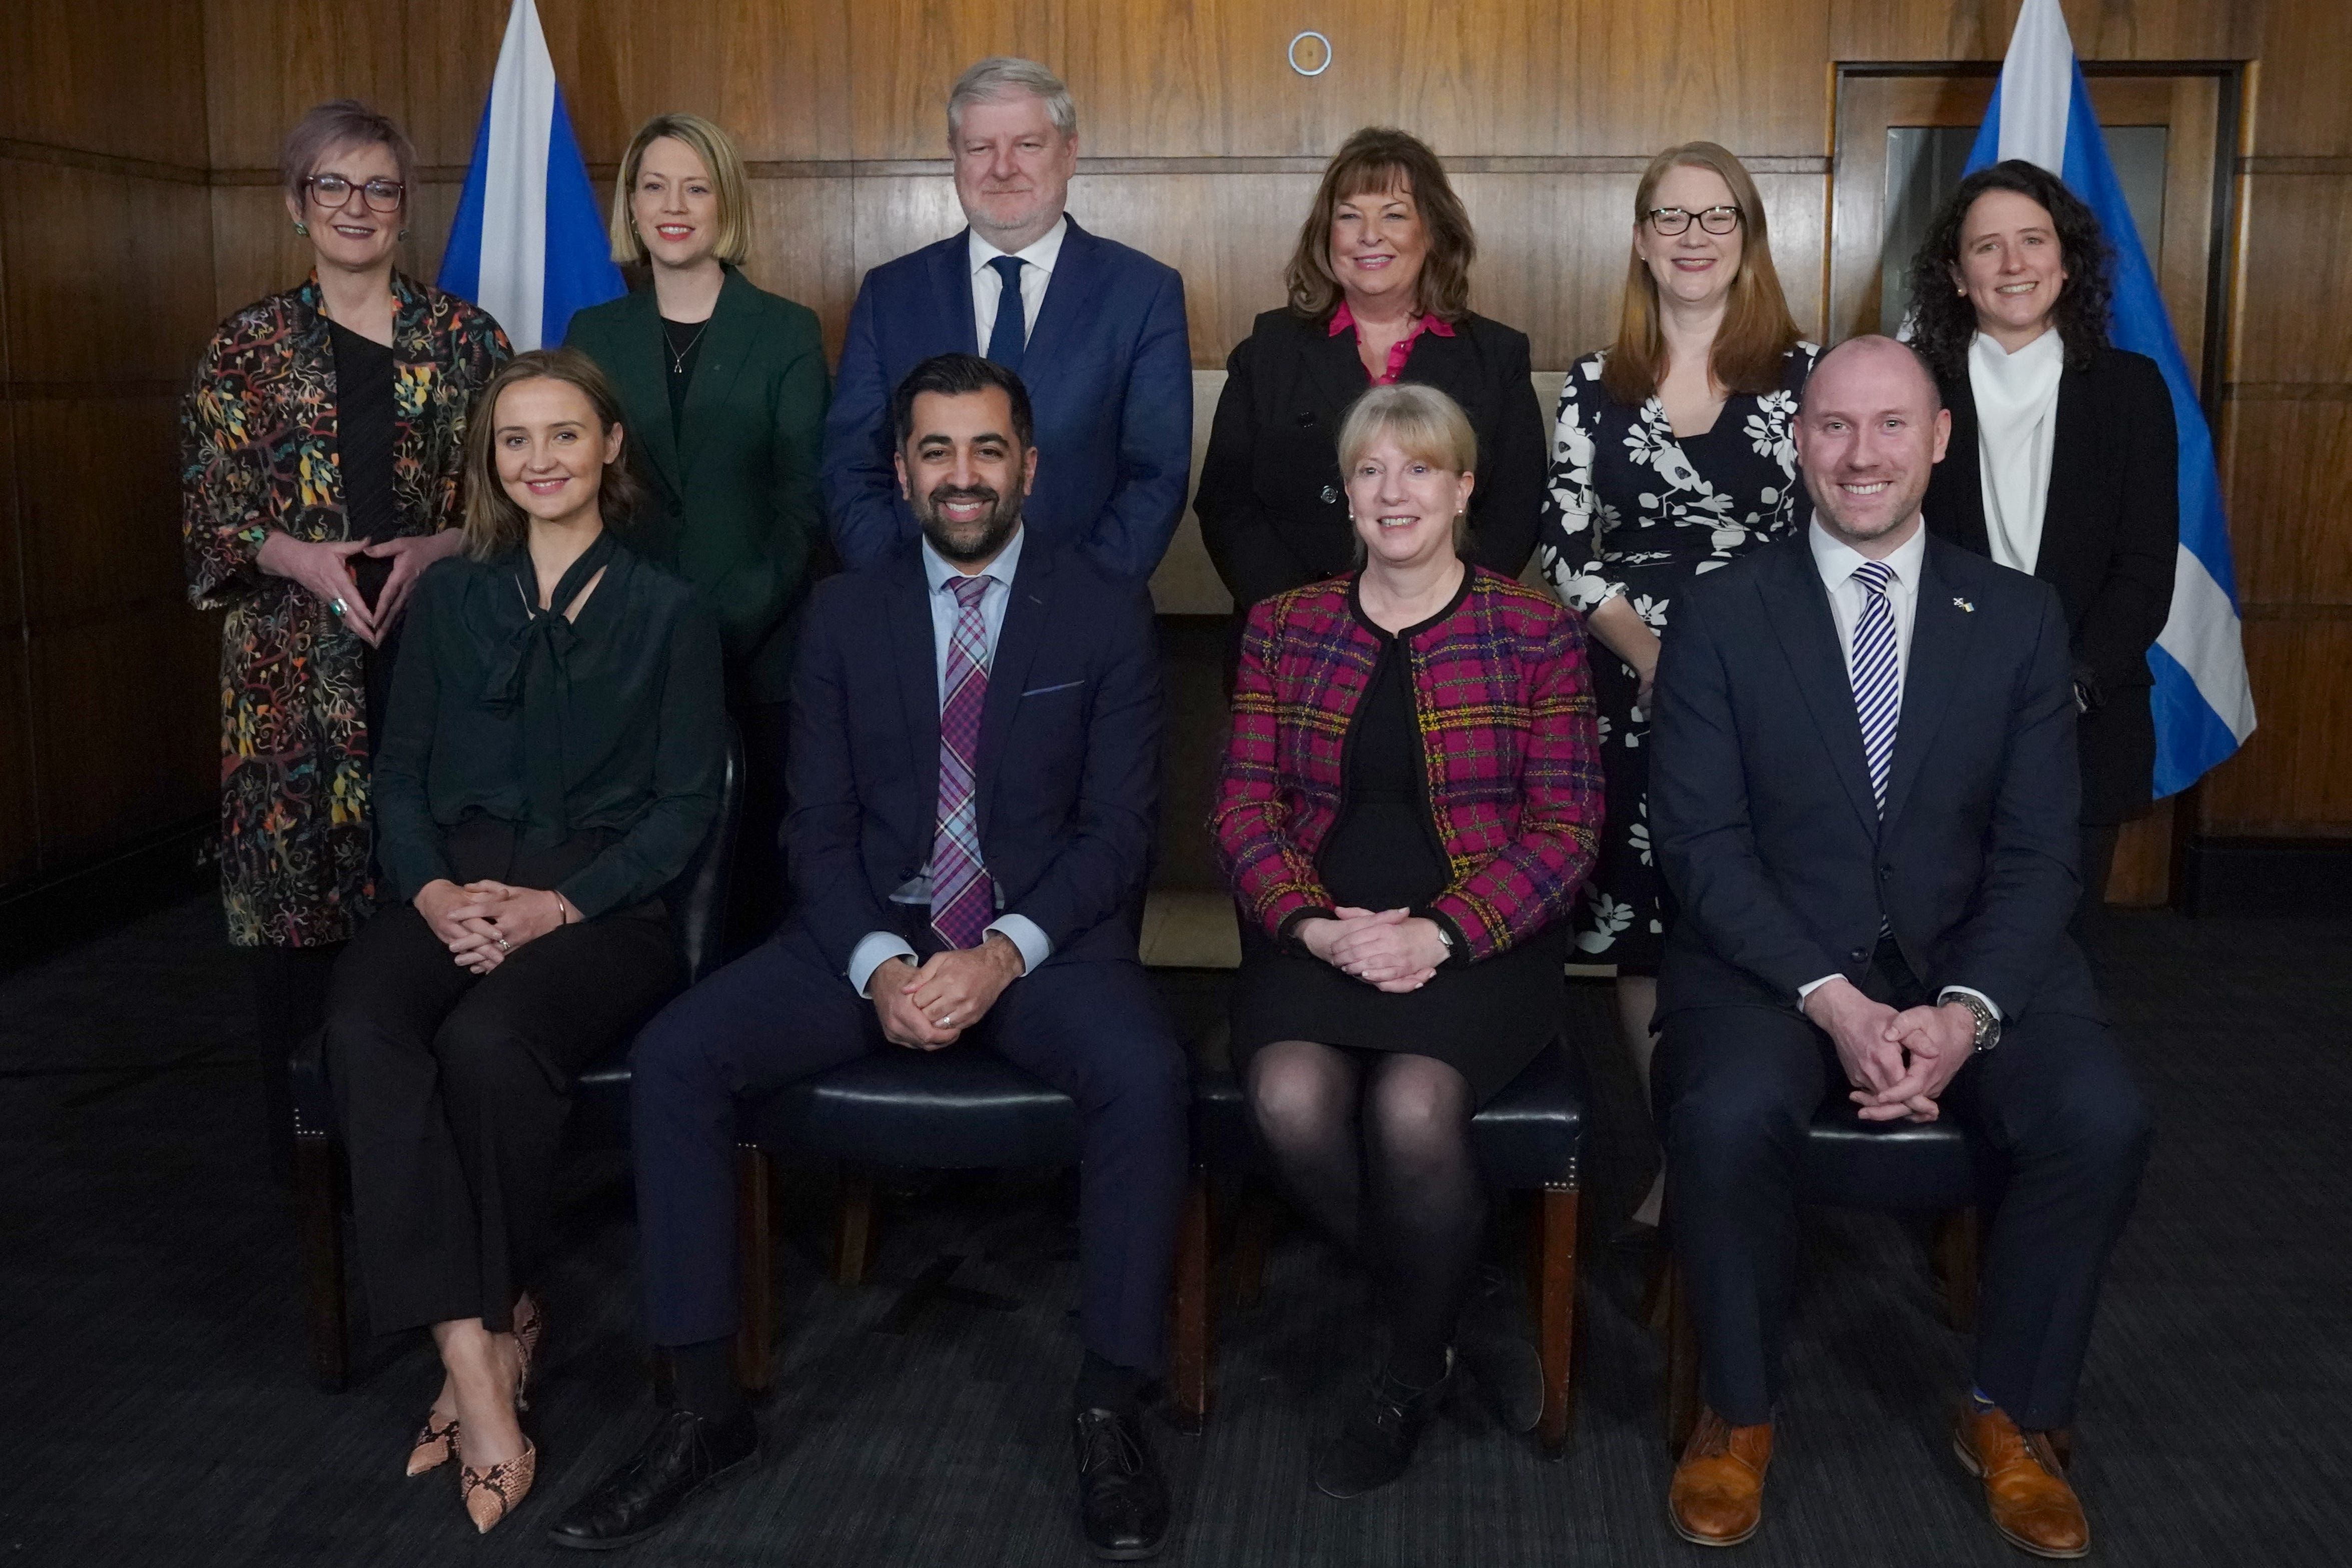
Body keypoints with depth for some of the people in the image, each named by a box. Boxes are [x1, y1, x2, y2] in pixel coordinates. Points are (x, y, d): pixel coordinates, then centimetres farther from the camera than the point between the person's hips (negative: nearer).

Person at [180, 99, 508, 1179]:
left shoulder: (466, 340, 9)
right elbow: (210, 515, 5)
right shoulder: (246, 348, 8)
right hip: (296, 665, 0)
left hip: (435, 646, 0)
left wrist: (432, 549, -9)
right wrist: (304, 558, -13)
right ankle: (302, 1146, 12)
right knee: (296, 884, -1)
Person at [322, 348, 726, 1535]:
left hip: (607, 900, -3)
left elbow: (686, 806, 1)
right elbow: (400, 772, 12)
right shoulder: (451, 599, 17)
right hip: (459, 891, 3)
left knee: (489, 1040, -34)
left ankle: (499, 1320, -9)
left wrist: (559, 907, -13)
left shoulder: (668, 613, 7)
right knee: (363, 1030, -31)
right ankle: (476, 1359, -30)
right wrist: (433, 891, -9)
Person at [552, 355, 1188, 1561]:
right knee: (671, 1058, -19)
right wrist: (878, 965, -15)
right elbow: (817, 823, 4)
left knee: (1145, 1077, -33)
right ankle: (705, 1409, -8)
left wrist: (1006, 955, -19)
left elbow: (1119, 827, -3)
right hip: (874, 932, 2)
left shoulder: (1105, 615, 3)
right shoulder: (845, 615, 9)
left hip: (1045, 936, -2)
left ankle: (1109, 1408, -15)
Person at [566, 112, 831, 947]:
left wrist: (729, 626, -13)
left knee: (751, 872, 0)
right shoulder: (595, 333, 11)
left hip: (756, 655, -2)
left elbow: (803, 501, -2)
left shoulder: (787, 332, 3)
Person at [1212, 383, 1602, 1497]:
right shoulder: (1282, 627, 13)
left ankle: (1414, 1370, -1)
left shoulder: (1536, 633, 6)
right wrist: (1314, 925, -12)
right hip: (1316, 936, 2)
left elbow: (1563, 828, 0)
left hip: (1476, 943, -2)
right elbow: (1244, 807, 7)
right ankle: (1428, 1288, 2)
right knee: (1291, 1099, -29)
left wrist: (1443, 935, -15)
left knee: (1413, 1107, -31)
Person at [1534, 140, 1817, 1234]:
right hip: (1632, 693, 2)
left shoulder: (1803, 373, 3)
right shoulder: (1594, 387, 8)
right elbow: (1563, 547, 4)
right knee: (1637, 921, 4)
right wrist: (1649, 648, -10)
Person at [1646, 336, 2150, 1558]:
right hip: (1772, 958, -2)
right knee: (1727, 1117, -32)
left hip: (1970, 962, 2)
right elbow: (1701, 842, -7)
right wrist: (1833, 1001, -20)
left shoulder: (2019, 618, 5)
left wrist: (1967, 1011, -18)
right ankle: (1739, 1414, -4)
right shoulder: (1722, 612, -1)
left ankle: (2010, 1418, 2)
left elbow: (2038, 854, 1)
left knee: (2102, 1121, -24)